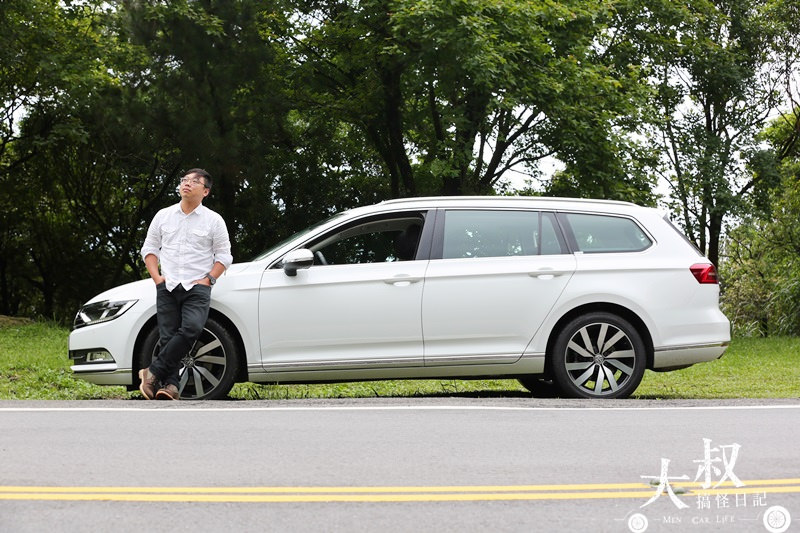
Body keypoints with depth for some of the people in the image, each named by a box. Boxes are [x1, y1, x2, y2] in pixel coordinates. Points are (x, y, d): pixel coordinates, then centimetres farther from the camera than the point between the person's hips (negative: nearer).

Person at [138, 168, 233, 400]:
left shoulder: (213, 220, 7)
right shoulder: (163, 216, 14)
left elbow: (224, 255, 8)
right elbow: (149, 248, 18)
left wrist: (208, 279, -5)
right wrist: (156, 277, 4)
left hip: (197, 288, -3)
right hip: (167, 287, 3)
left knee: (191, 328, -25)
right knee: (167, 336, -6)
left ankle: (153, 372, -20)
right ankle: (171, 385, -8)